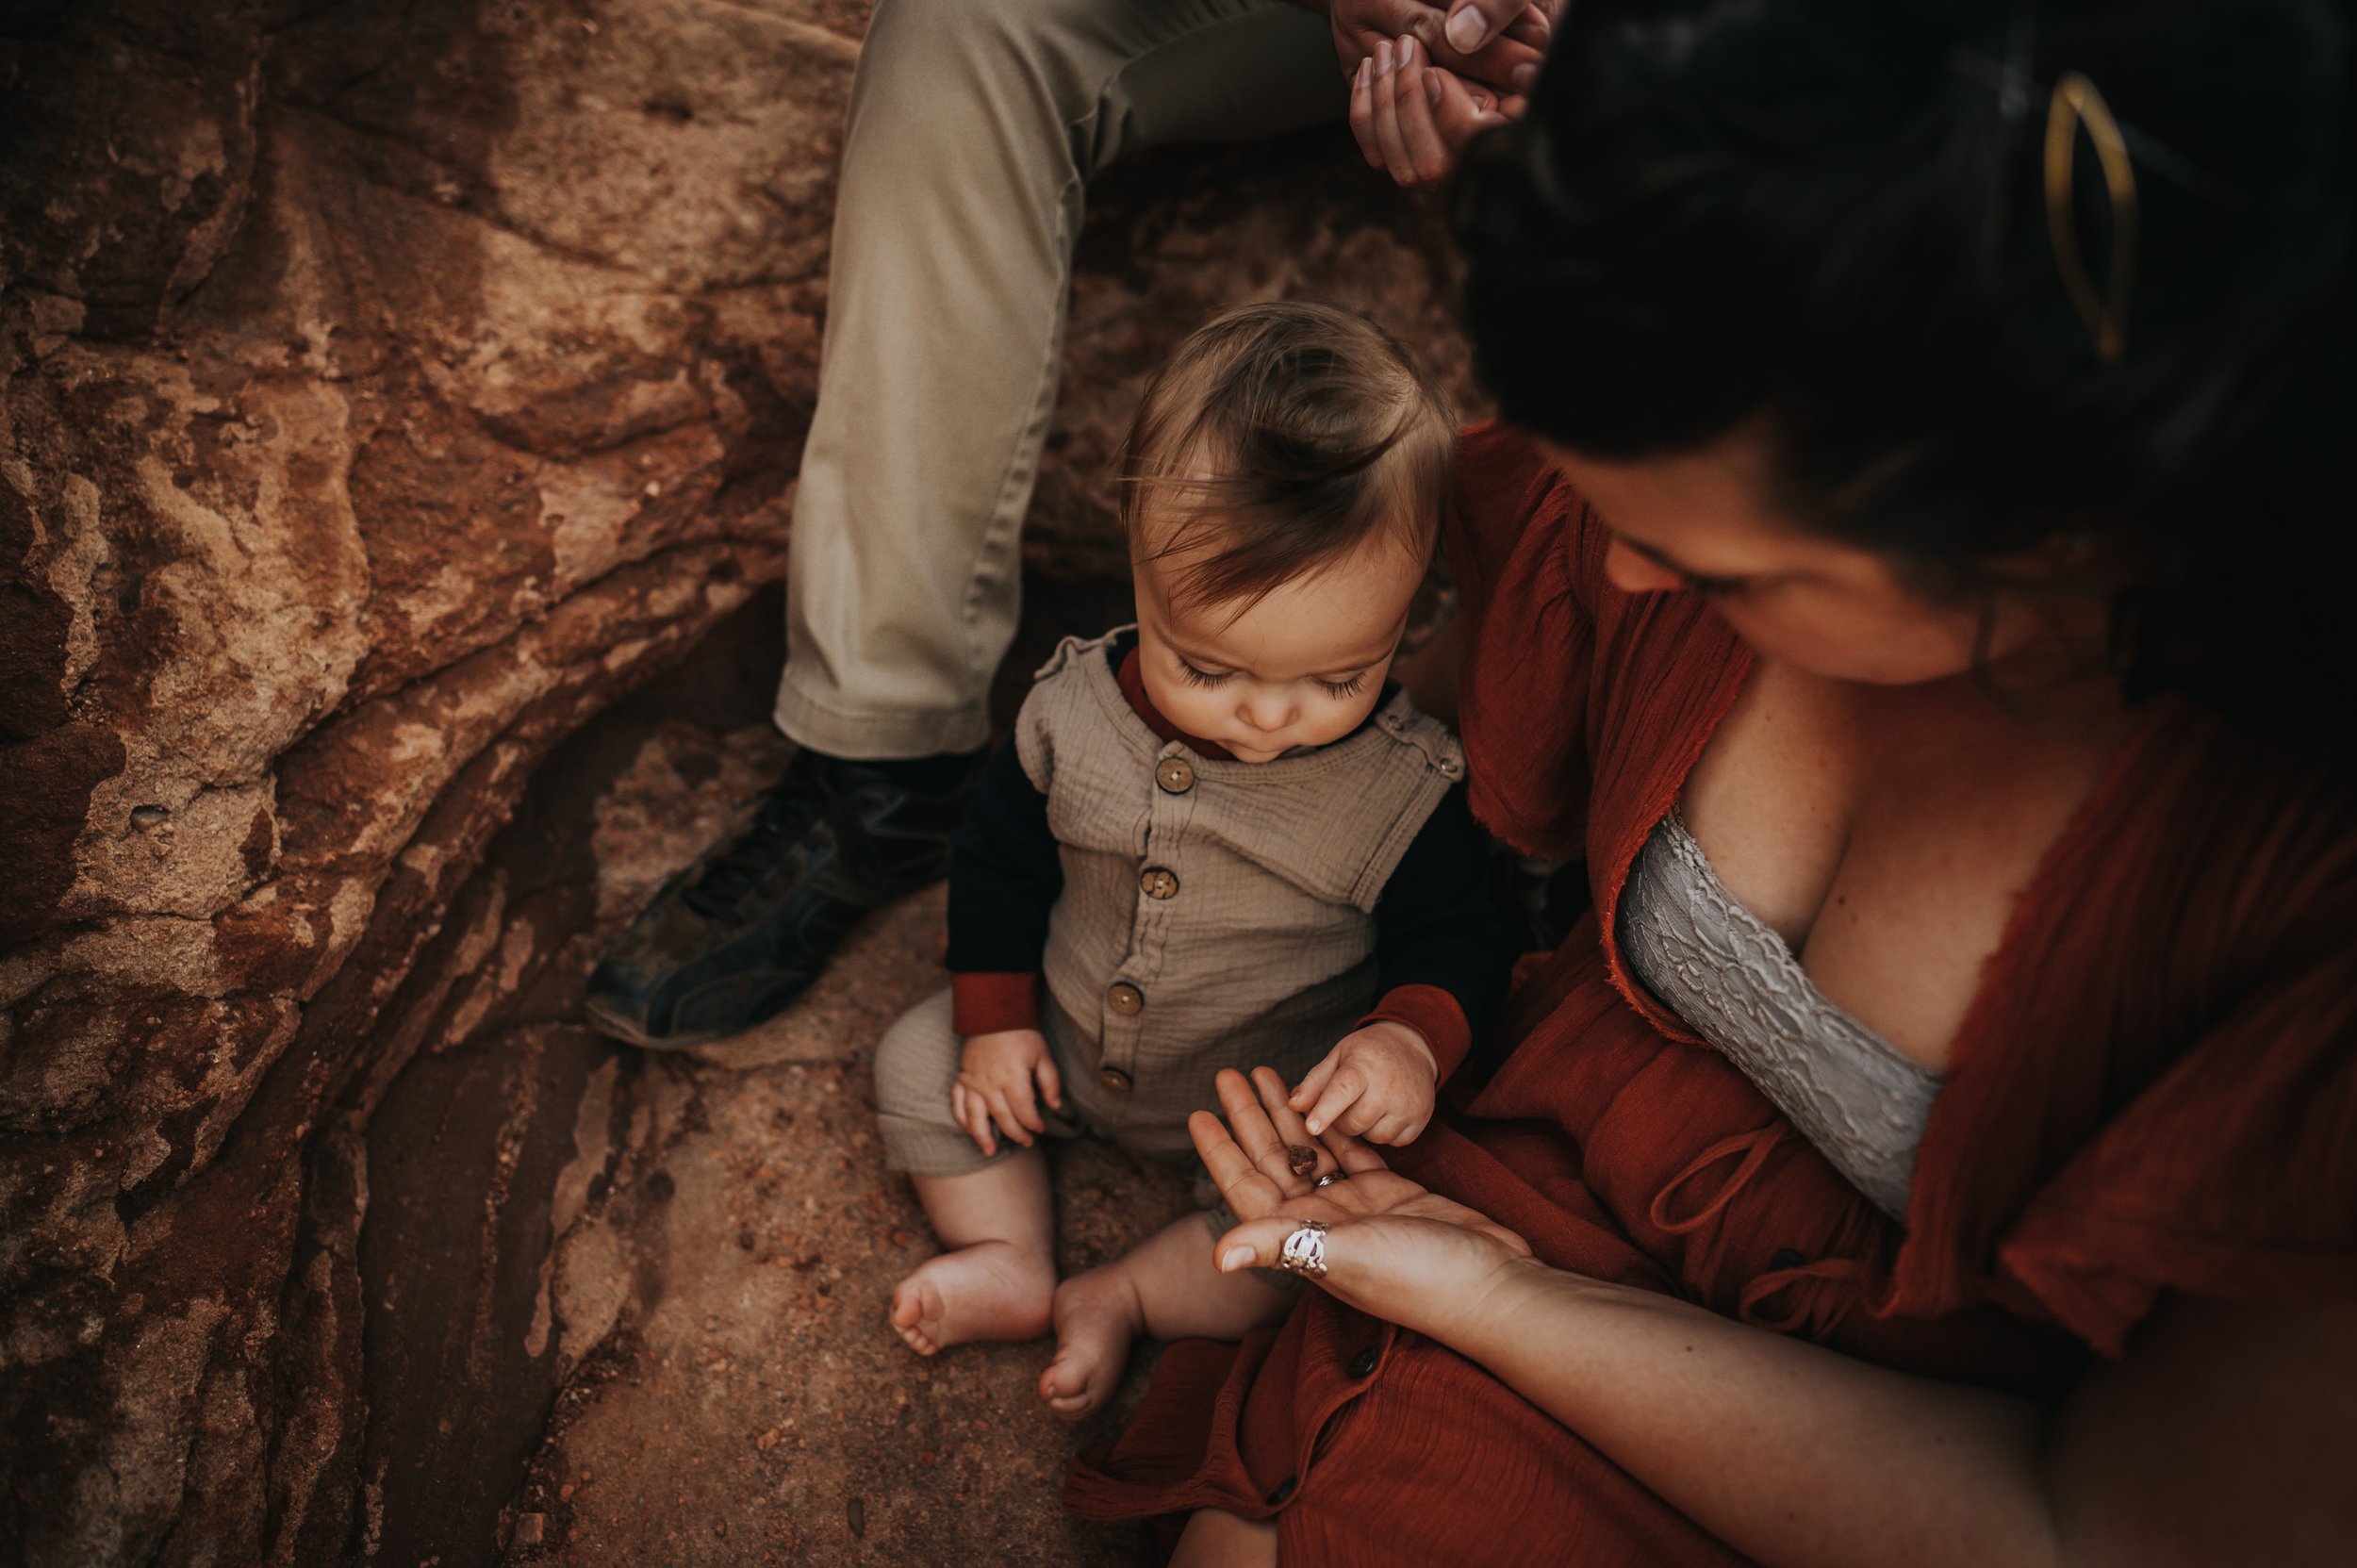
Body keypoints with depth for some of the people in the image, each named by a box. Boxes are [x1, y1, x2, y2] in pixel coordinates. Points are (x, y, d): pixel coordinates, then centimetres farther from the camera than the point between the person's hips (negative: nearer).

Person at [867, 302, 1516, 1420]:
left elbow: (1457, 940, -13)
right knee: (921, 1061, 0)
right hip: (1065, 1046, 3)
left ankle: (1125, 1298, -2)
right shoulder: (1073, 709, -18)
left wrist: (1414, 1037, -35)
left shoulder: (1405, 787, -26)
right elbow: (1000, 856, -1)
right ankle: (1013, 1262, 8)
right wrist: (992, 1015, -3)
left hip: (1282, 1104, -3)